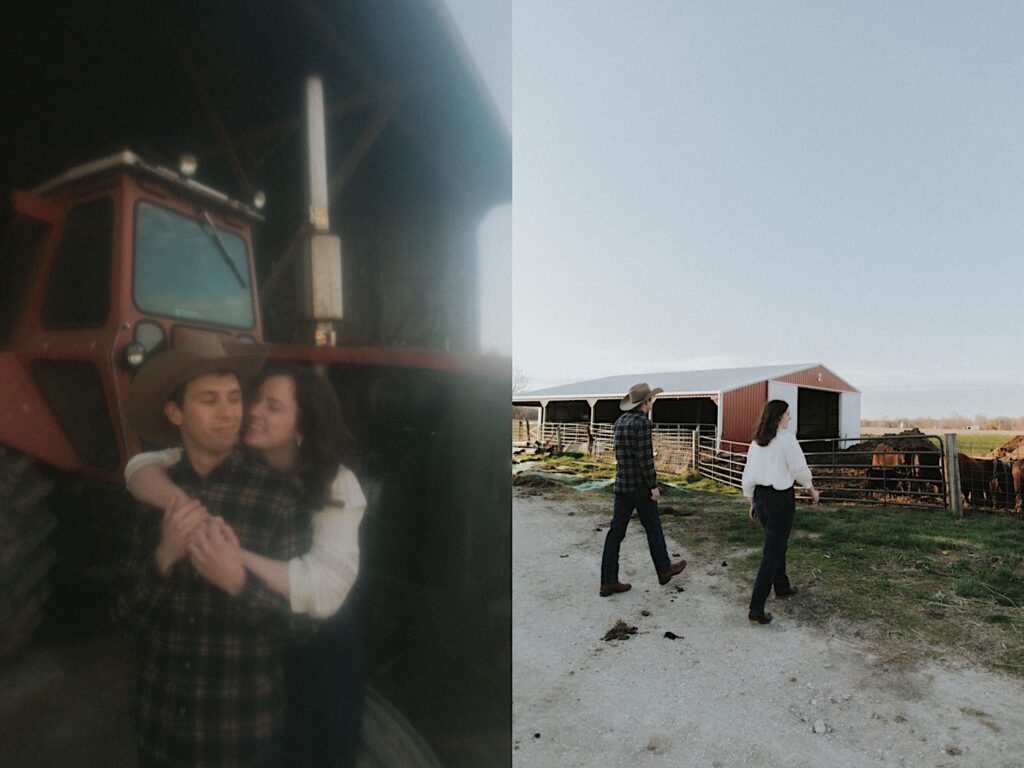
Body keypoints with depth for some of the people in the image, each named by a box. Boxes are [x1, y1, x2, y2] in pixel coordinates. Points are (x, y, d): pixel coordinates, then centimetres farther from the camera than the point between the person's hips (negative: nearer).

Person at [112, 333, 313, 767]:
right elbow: (127, 621, -2)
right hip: (162, 722, 4)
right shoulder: (154, 492, -4)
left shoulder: (276, 496, -17)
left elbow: (304, 619, -13)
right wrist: (164, 558, -20)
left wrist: (238, 581, -29)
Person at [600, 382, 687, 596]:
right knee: (653, 528, 12)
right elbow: (645, 458, -18)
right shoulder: (642, 423, -16)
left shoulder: (620, 421, 8)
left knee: (616, 531, 5)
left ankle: (608, 581, 7)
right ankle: (664, 570, 32)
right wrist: (654, 486, -13)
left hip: (621, 484, 7)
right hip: (640, 485, -7)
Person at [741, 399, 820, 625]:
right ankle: (756, 610, -2)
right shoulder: (786, 438, -13)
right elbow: (799, 469, -10)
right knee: (771, 553, -2)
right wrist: (812, 489, 9)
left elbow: (748, 474, 10)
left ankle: (782, 587, 47)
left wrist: (752, 501, 19)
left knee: (778, 544, 28)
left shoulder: (756, 441, 7)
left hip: (760, 496, 7)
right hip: (781, 498, -7)